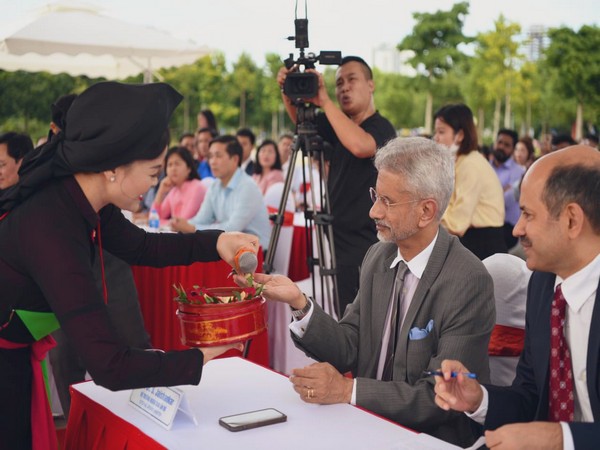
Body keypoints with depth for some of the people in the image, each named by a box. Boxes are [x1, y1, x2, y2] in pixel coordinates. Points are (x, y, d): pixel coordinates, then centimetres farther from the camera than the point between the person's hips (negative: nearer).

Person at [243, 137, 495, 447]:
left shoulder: (469, 283, -18)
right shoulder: (378, 258, 2)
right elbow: (348, 350, 0)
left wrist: (348, 390, -22)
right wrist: (299, 303, -15)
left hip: (429, 437, -5)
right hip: (367, 422, 6)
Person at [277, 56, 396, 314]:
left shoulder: (382, 128, -11)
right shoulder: (339, 126, 13)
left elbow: (360, 146, -31)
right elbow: (300, 119, 9)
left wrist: (325, 101, -27)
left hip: (368, 248, -8)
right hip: (342, 245, 8)